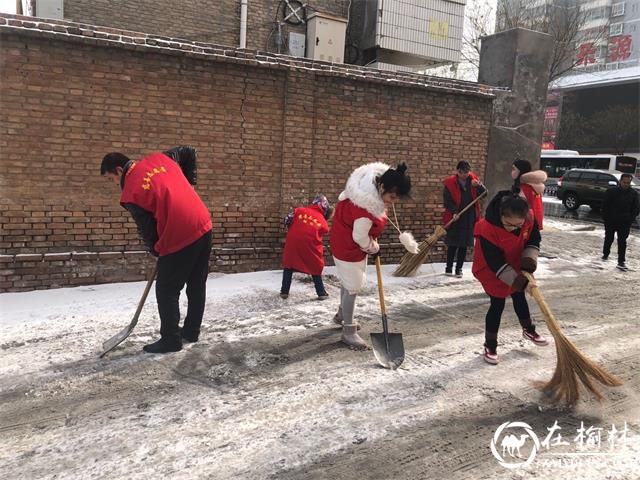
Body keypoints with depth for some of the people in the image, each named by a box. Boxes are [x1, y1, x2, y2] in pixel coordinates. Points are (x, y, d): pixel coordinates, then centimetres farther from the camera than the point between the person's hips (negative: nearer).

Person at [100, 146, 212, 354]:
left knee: (166, 291, 9)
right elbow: (189, 153, 18)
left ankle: (171, 340, 15)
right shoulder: (159, 158, 7)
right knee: (197, 285, 18)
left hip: (178, 239, -7)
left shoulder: (130, 193, -7)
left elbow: (147, 230, 0)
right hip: (203, 226, 7)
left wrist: (157, 251, 17)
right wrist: (188, 182, 22)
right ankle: (191, 331, 33)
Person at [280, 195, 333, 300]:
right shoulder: (323, 221, 6)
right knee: (316, 268, 16)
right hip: (310, 246, -1)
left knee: (288, 266, 18)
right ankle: (321, 293, 19)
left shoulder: (299, 210, 8)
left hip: (293, 243, 1)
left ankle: (284, 291, 20)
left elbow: (288, 221, 3)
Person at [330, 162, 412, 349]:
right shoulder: (366, 207, -38)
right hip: (348, 246, -10)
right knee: (353, 287, -2)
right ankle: (348, 332, 11)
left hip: (356, 243, 10)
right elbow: (359, 237, -28)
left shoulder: (373, 184, -11)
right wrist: (373, 247, -7)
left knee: (350, 283, 24)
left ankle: (342, 315, 45)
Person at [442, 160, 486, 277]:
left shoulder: (474, 180, 4)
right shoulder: (449, 183, -7)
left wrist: (478, 186, -19)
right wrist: (454, 211, -22)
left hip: (470, 218, 3)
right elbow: (447, 201, -8)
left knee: (464, 245, 7)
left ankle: (459, 268, 17)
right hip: (455, 218, -3)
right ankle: (449, 267, 18)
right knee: (453, 244, 4)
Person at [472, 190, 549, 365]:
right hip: (492, 272, -6)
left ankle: (529, 330, 49)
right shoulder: (487, 229, -39)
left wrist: (528, 265, -23)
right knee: (497, 305, -3)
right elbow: (496, 264, -33)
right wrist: (520, 282, -34)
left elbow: (533, 242, -8)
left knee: (519, 298, 24)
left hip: (516, 268, 6)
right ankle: (490, 346, 13)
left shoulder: (529, 219, -24)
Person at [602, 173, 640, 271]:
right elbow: (605, 206, -1)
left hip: (625, 223, 0)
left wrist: (631, 219, -5)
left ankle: (621, 262, -2)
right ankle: (605, 254, 36)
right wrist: (606, 218, -6)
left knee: (622, 242, -2)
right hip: (610, 222, 0)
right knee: (608, 239, 15)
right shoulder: (611, 191, -4)